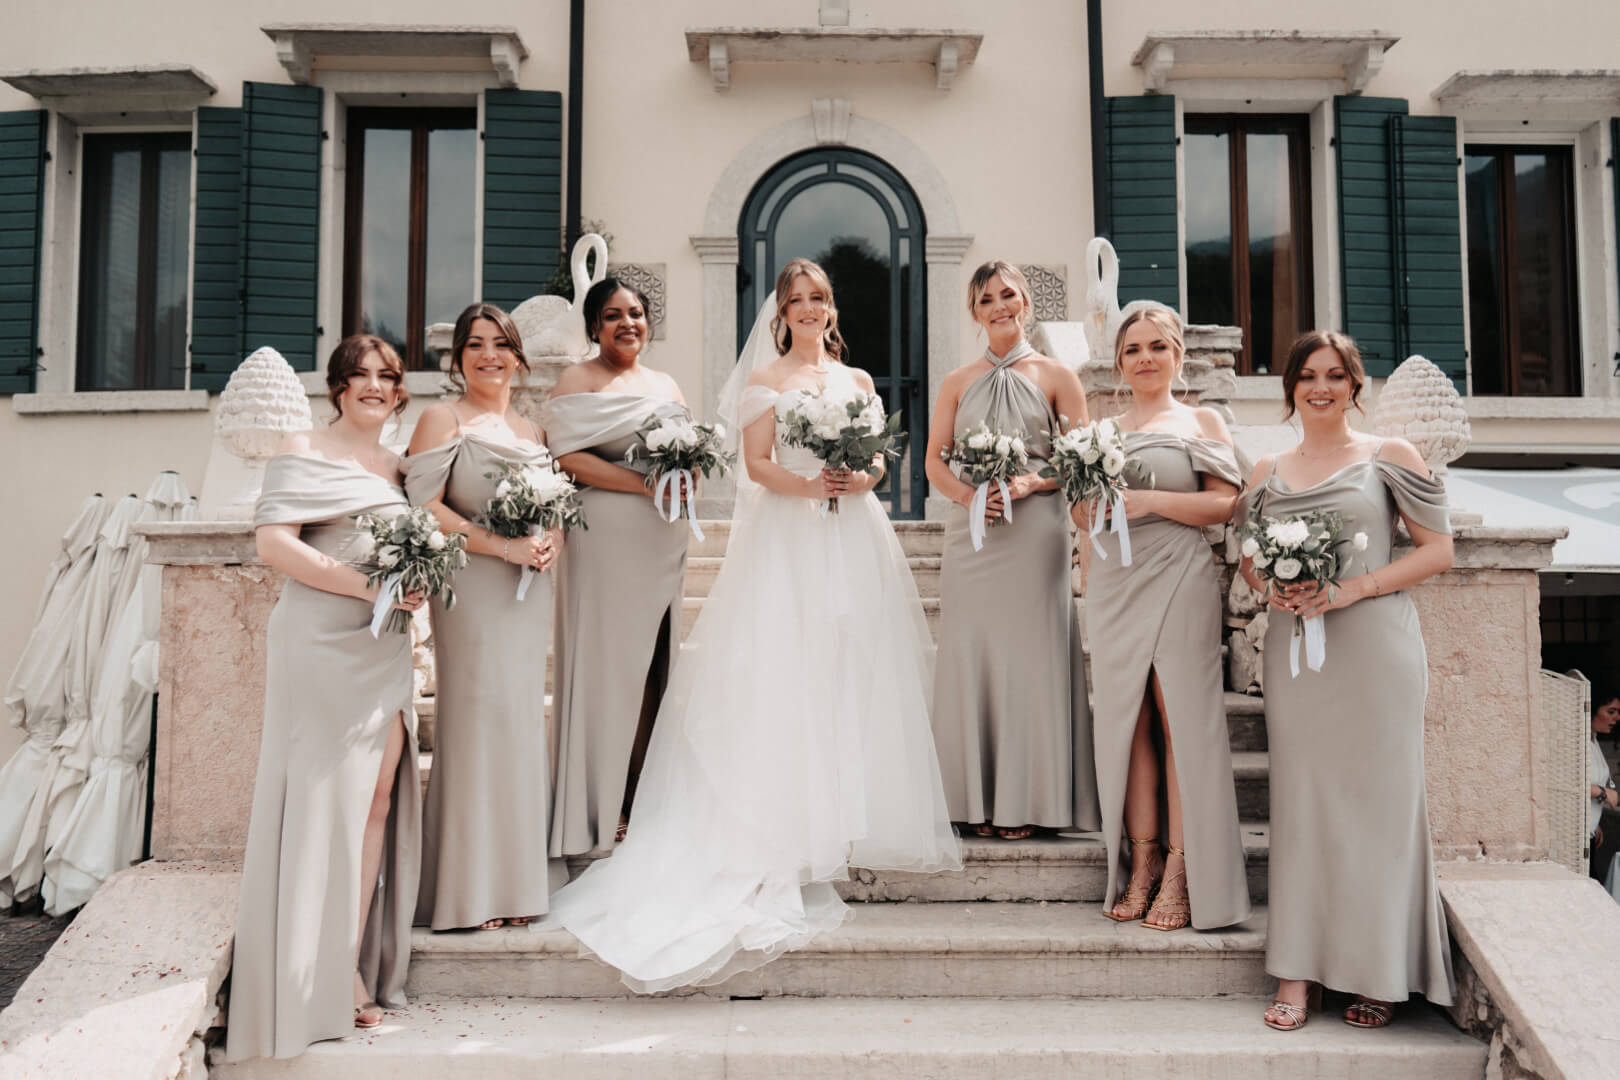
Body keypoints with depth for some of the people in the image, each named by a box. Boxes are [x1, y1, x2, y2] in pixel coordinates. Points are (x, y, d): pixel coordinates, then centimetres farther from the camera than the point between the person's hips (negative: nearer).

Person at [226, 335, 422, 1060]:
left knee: (379, 797, 4)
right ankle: (318, 984, 8)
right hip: (321, 646, -6)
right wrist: (364, 585, -18)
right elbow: (273, 543, -11)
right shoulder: (302, 453, 0)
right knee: (325, 798, -3)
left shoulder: (396, 466, 18)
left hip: (385, 649, 6)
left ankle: (355, 968, 15)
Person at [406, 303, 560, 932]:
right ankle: (472, 891, 3)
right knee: (478, 719, -7)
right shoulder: (443, 420, 2)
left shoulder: (535, 430, 17)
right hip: (472, 592, -5)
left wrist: (551, 542, -2)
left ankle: (515, 878, 16)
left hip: (530, 592, 5)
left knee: (522, 720, 6)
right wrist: (502, 546, -16)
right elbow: (424, 506, -10)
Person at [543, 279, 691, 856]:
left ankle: (643, 800, 13)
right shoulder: (577, 379, 2)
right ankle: (599, 809, 4)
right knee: (606, 663, -4)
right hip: (605, 537, -6)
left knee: (654, 667, 5)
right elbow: (569, 457, -11)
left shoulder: (667, 384, 20)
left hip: (663, 540, 6)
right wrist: (646, 484, -18)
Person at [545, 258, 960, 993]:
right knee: (787, 677, -8)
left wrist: (860, 478, -8)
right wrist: (806, 484, -18)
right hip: (787, 541, -3)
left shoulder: (857, 380, 18)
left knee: (857, 671, 0)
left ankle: (858, 818, 10)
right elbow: (756, 464, -1)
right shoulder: (764, 380, 8)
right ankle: (796, 832, -5)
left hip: (854, 538, 3)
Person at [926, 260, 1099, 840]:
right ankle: (978, 799, 10)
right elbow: (935, 460, 11)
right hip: (970, 531, 3)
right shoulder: (958, 382, 15)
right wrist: (966, 493, -8)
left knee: (1030, 655, -3)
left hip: (1034, 530, -2)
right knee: (970, 654, 1)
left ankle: (1026, 799, 7)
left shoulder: (1056, 376, 7)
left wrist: (1027, 483, -13)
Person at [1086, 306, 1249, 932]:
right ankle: (1141, 863, 8)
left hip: (1179, 581, -4)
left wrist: (1147, 499, -13)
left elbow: (1223, 504, -3)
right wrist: (1092, 505, -1)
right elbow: (1083, 511, 21)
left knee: (1181, 721, -6)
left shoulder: (1201, 423, 7)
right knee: (1126, 721, 1)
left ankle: (1181, 873, 0)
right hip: (1115, 583, 4)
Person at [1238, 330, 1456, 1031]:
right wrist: (1270, 589, -5)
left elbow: (1438, 549, 1)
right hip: (1293, 649, 3)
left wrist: (1352, 587, -12)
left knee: (1377, 797, 0)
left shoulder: (1390, 457, 5)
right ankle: (1299, 973, 6)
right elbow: (1247, 557, 18)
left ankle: (1377, 973, 12)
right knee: (1300, 798, 1)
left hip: (1373, 648, -2)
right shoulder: (1267, 473, 14)